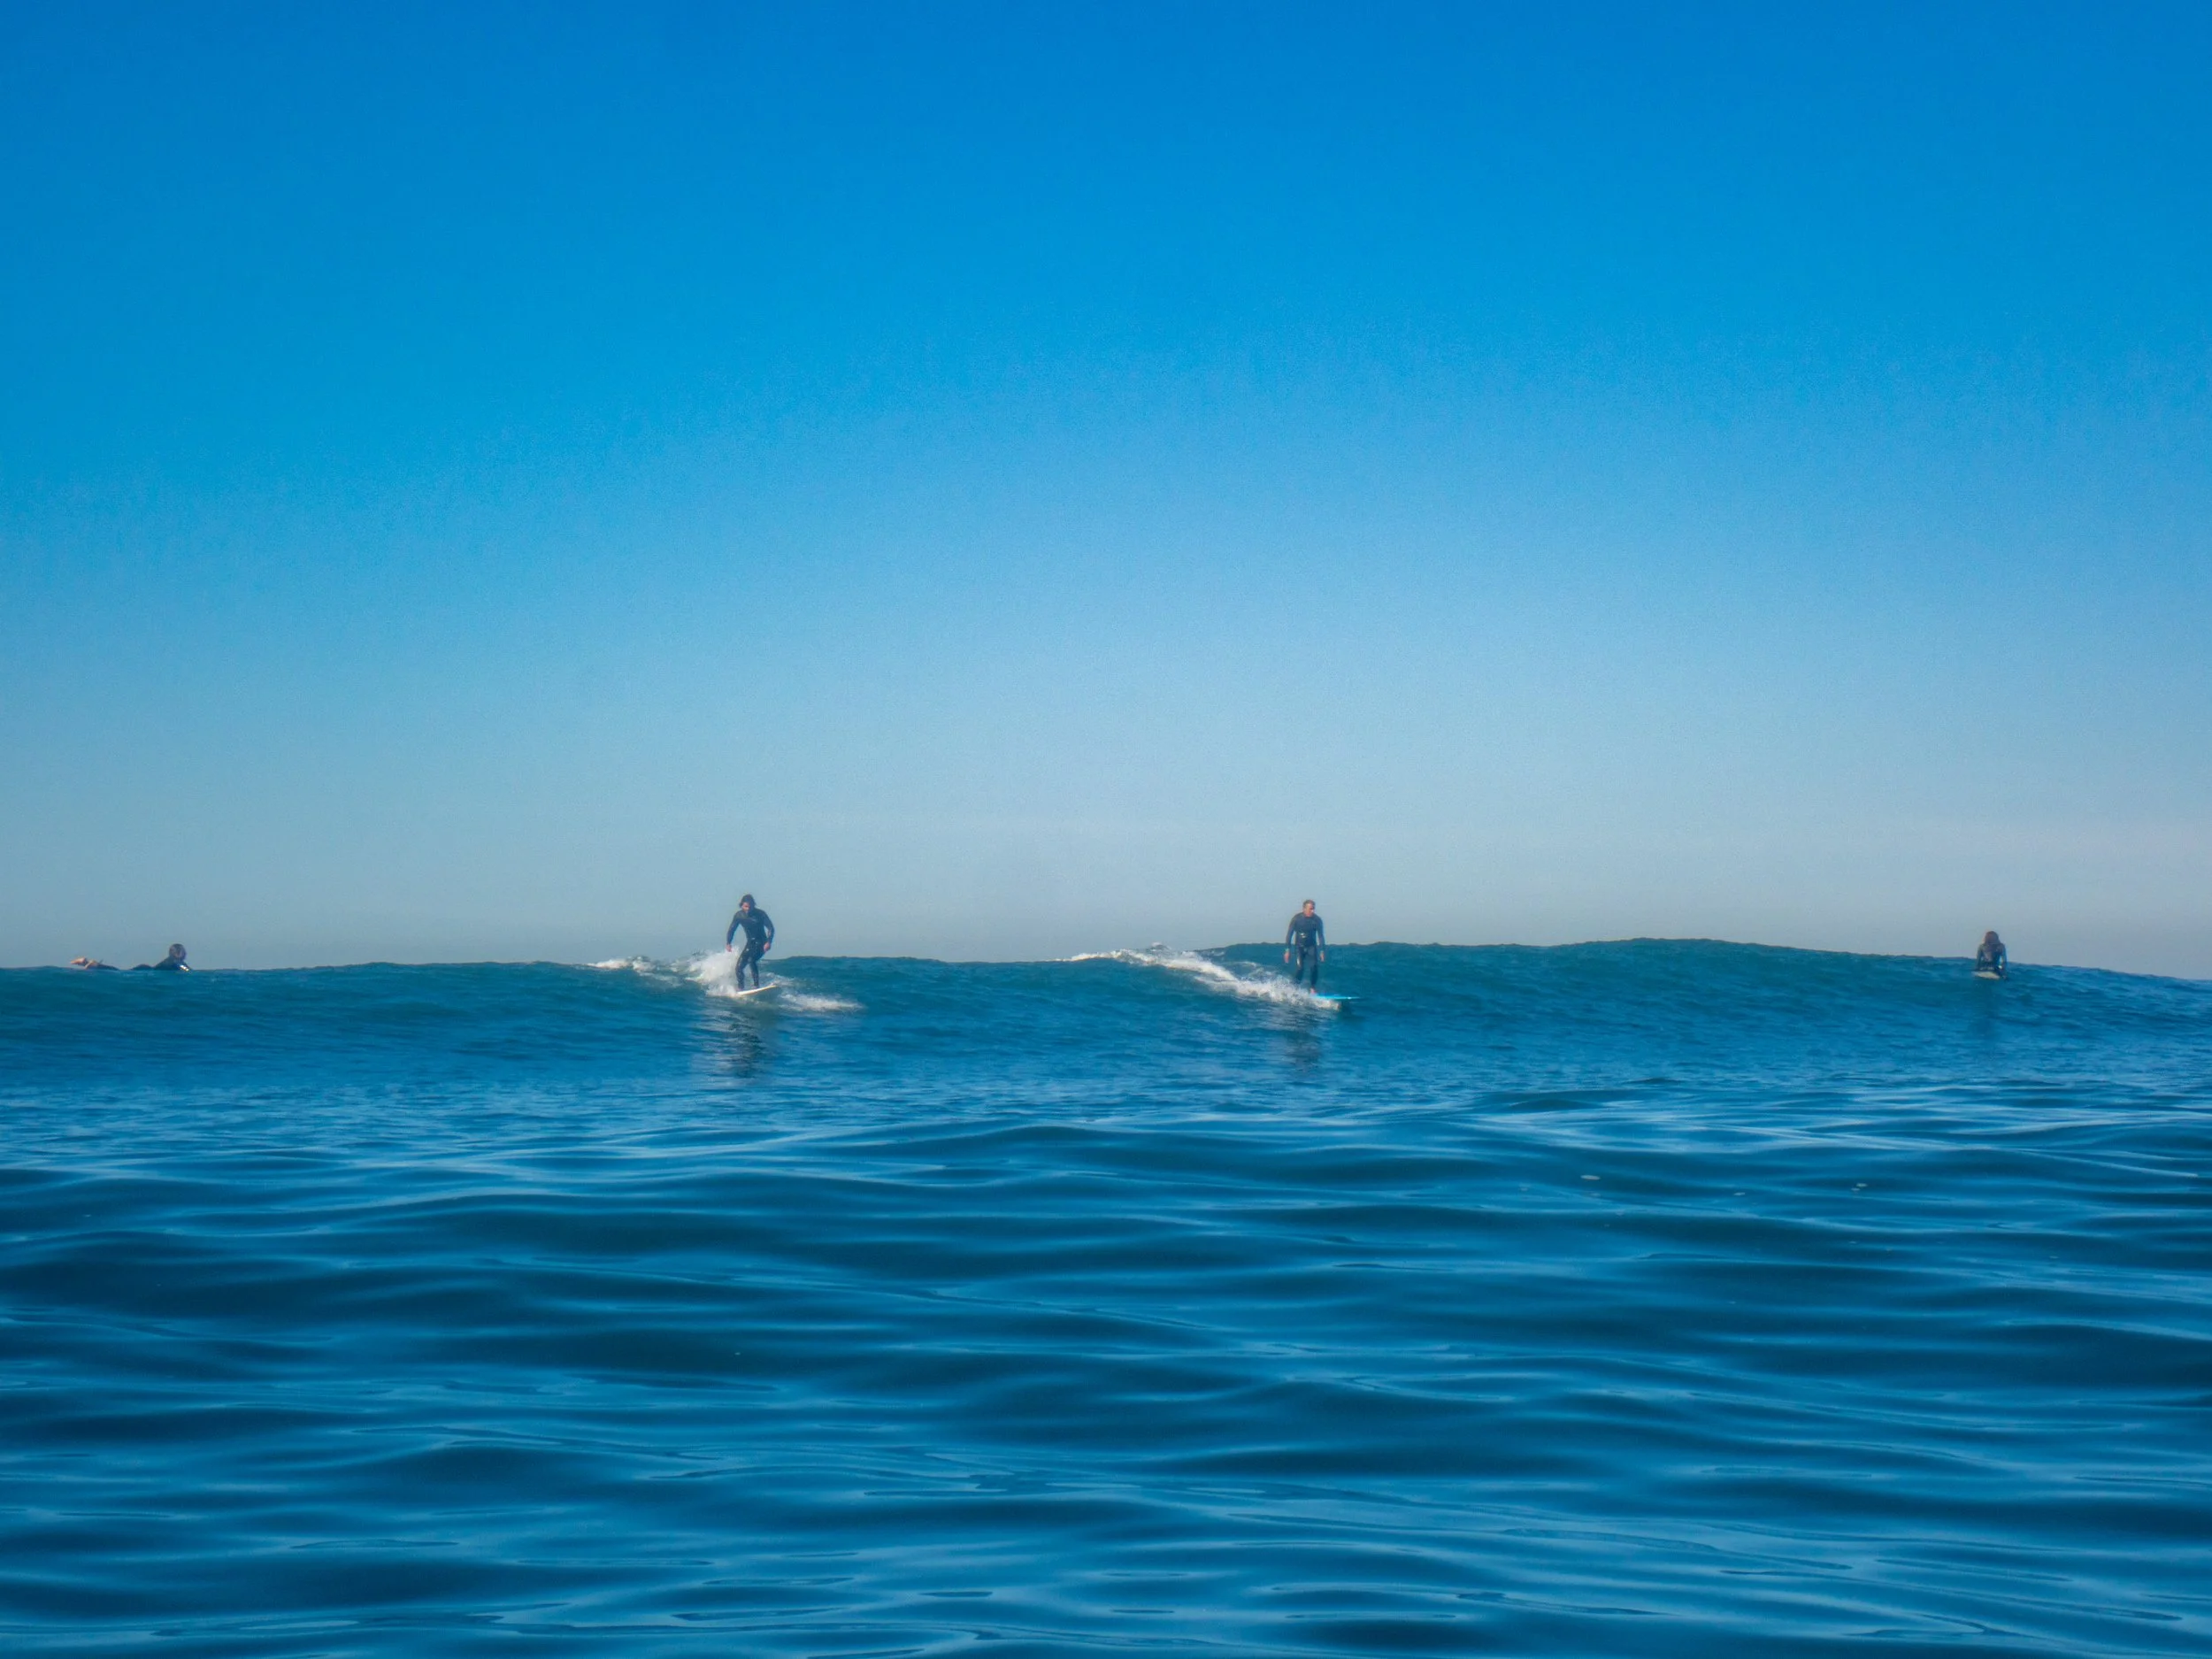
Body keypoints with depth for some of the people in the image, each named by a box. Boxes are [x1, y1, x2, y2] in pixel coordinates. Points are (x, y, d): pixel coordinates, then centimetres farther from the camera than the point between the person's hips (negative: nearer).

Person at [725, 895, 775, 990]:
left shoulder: (760, 914, -13)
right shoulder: (739, 915, -3)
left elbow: (771, 928, -12)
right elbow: (731, 930, 4)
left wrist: (769, 942, -26)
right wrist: (728, 943, -11)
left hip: (761, 943, -5)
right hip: (750, 943, 5)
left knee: (751, 960, -25)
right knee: (739, 967, -2)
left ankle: (756, 986, -20)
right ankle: (740, 989, 12)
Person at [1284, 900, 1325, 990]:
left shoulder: (1317, 920, -3)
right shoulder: (1297, 918, -9)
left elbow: (1320, 936, 5)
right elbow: (1289, 934, -4)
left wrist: (1322, 951, 0)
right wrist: (1287, 950, -8)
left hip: (1312, 946, 2)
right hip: (1299, 946, -2)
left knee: (1314, 966, -15)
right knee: (1300, 967, -15)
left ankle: (1313, 989, -6)